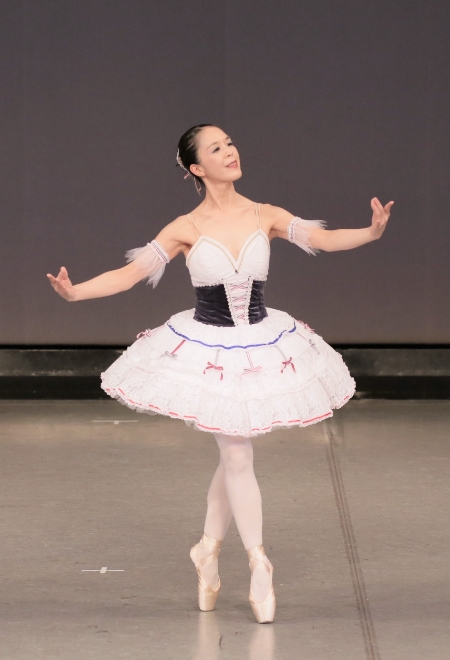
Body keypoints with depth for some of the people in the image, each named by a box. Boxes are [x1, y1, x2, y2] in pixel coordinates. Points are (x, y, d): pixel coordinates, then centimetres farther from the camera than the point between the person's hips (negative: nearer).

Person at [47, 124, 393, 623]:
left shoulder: (265, 217, -3)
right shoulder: (186, 229, -9)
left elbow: (323, 239, -8)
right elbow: (129, 273, -10)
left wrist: (372, 231, -25)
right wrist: (74, 292, -23)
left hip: (261, 347, 3)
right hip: (208, 350, -3)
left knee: (234, 456, 10)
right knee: (237, 457, -2)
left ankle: (208, 550, 29)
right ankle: (258, 564, 9)